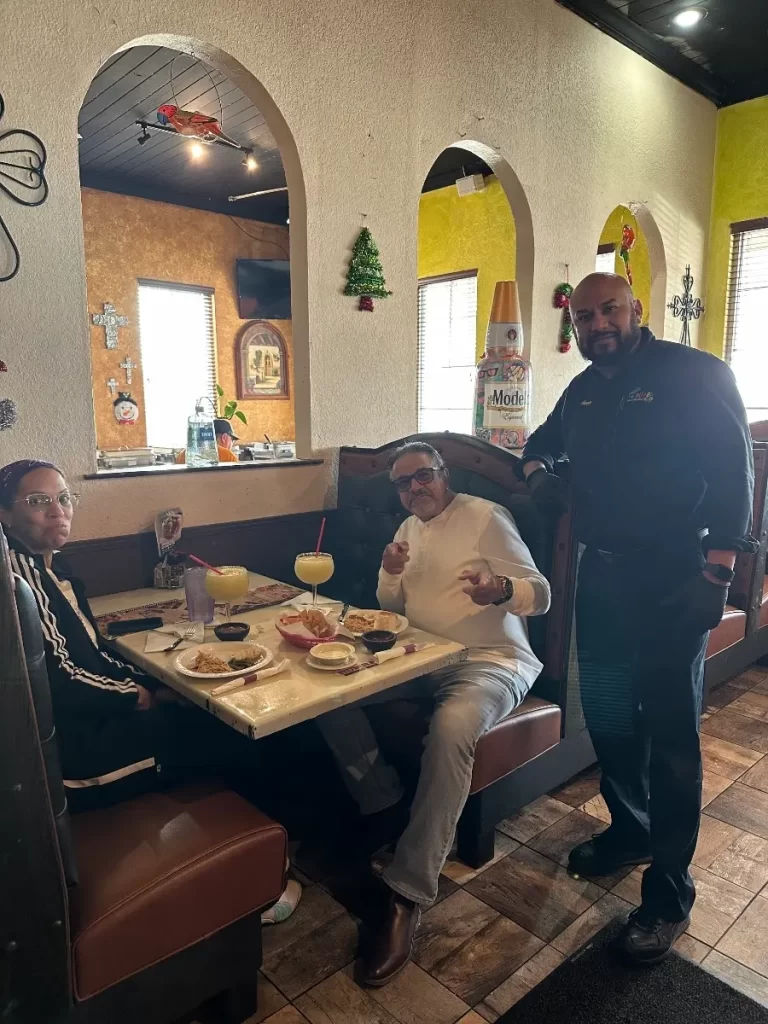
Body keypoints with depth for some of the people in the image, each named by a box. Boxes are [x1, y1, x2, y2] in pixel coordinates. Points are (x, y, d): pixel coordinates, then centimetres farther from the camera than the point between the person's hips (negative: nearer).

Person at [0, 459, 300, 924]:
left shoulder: (55, 568, 11)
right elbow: (56, 682, -23)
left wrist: (154, 687, 0)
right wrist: (132, 695, -7)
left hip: (95, 719, 9)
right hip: (70, 750, -9)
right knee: (239, 739, -5)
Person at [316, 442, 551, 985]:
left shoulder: (486, 517, -6)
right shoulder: (410, 529, 15)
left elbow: (540, 594, -10)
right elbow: (393, 608, 19)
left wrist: (500, 589, -33)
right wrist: (390, 573, -5)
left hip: (493, 661, -6)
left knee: (452, 727, -37)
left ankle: (408, 896, -27)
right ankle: (385, 804, -1)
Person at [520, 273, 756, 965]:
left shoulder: (695, 374, -8)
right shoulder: (582, 391, 12)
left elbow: (733, 470, -13)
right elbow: (545, 440, 29)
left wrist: (716, 572, -20)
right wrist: (537, 470, 6)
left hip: (673, 581, -6)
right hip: (602, 576, 7)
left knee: (670, 732, 1)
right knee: (607, 715, 15)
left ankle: (669, 893, 16)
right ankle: (629, 830, 37)